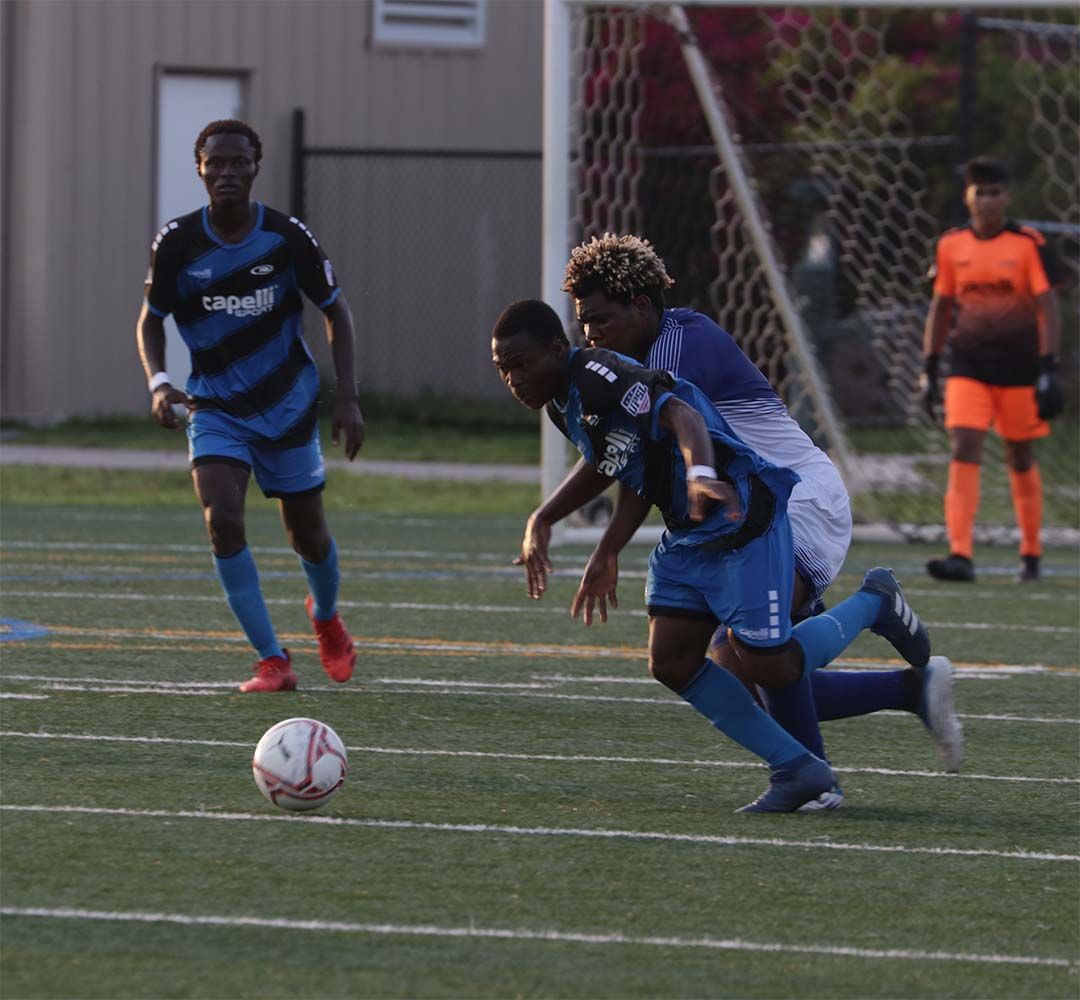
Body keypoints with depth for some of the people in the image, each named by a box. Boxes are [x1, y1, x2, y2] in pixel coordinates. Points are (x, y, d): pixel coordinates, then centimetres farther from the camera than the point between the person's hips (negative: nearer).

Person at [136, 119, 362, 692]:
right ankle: (272, 662, -15)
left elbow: (334, 311, 0)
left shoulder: (288, 237, -12)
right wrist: (158, 383, -16)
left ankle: (326, 617, 46)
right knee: (222, 520, -22)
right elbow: (151, 320, 3)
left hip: (288, 403, 0)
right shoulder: (176, 243, -11)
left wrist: (348, 398, -6)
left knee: (307, 534, 11)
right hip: (214, 406, 0)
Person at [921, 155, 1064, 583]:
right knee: (963, 449, -14)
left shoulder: (1029, 245, -6)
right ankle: (961, 556, -21)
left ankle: (1031, 555, 25)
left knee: (1020, 458, 9)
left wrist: (1048, 370, -15)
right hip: (967, 367, 2)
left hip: (1019, 368, -2)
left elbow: (1047, 308, -7)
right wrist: (929, 368, 10)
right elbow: (940, 308, 12)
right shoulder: (951, 246, 4)